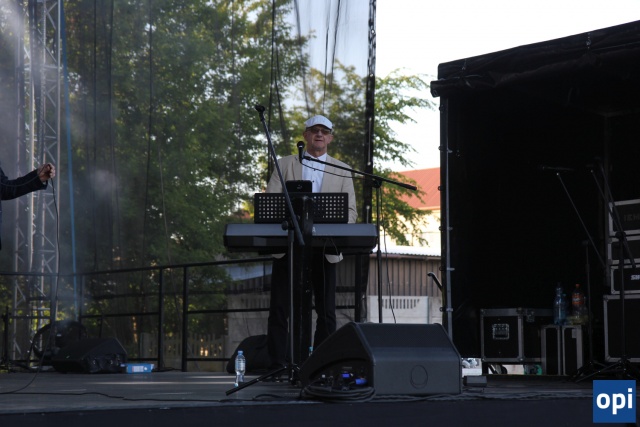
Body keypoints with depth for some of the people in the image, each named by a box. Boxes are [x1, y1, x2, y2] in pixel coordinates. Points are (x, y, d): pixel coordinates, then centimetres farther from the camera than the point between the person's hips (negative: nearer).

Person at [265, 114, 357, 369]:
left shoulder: (341, 171, 11)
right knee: (280, 308, -2)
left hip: (324, 249, 0)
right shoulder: (286, 165, 11)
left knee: (326, 311, 0)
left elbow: (350, 211, 5)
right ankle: (277, 365, 2)